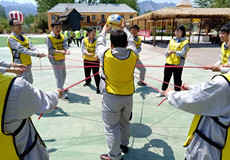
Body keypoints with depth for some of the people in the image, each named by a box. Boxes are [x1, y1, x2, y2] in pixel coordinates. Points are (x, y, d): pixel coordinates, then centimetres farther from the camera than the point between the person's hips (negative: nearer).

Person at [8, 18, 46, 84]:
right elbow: (22, 50, -25)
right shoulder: (11, 38, -12)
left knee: (30, 82, 19)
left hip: (28, 65, 7)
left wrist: (38, 53, -25)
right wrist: (37, 54, -34)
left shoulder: (24, 37, 10)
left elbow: (31, 47, -4)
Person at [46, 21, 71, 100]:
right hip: (55, 60, -6)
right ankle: (62, 94, 0)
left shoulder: (62, 36, 4)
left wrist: (67, 50, -36)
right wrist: (60, 51, -33)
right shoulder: (49, 37, -12)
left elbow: (65, 44, -13)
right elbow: (51, 50, -17)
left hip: (62, 59, 6)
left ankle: (61, 88, 41)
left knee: (64, 75, 19)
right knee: (59, 77, -7)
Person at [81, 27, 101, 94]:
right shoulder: (84, 40, -4)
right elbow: (83, 48, -13)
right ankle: (88, 82, 50)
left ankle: (98, 87, 12)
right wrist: (87, 53, -34)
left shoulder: (97, 41, -11)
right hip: (87, 60, 4)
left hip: (95, 60, -3)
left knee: (96, 74, -2)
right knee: (87, 73, 21)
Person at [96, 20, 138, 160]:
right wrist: (124, 28, 29)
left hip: (111, 97, -4)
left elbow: (100, 44, 7)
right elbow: (131, 41, 13)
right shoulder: (133, 54, -9)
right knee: (125, 122, 24)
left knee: (112, 127, 10)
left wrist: (104, 30, 26)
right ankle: (124, 144, 46)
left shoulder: (106, 54, -15)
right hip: (128, 96, 4)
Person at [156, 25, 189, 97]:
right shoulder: (172, 40, 11)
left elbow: (182, 53, -16)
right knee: (166, 78, 16)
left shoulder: (185, 42, -4)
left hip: (178, 64, -5)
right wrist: (167, 52, -16)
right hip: (168, 62, 5)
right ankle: (163, 91, 31)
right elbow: (166, 52, 8)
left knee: (177, 80, 7)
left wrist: (174, 51, -30)